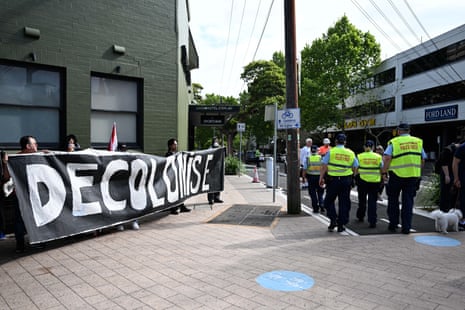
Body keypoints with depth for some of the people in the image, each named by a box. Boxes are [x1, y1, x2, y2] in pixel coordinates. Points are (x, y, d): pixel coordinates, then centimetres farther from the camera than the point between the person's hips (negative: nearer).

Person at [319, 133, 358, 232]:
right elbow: (355, 168, 8)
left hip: (333, 180, -3)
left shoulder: (331, 151, -3)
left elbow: (324, 166, -8)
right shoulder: (351, 153, 7)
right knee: (344, 203, 9)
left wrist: (321, 178, -4)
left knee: (329, 201, 11)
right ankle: (341, 225, 12)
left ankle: (333, 220, -2)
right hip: (346, 180, 3)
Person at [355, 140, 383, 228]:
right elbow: (382, 170, 4)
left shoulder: (359, 156, -2)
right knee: (372, 202, 3)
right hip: (375, 182, 0)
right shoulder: (378, 157, 1)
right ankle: (372, 221, -2)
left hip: (363, 181, 0)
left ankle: (360, 216, 35)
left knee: (362, 200, 17)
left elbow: (356, 170, -2)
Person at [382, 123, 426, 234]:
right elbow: (422, 159, 10)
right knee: (408, 201, 9)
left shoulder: (394, 142, -4)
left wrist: (384, 172, -9)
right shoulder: (418, 142, 8)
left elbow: (387, 158, -16)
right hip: (413, 175, 3)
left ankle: (393, 224, 18)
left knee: (393, 200, 13)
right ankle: (406, 227, 8)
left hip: (397, 175, -3)